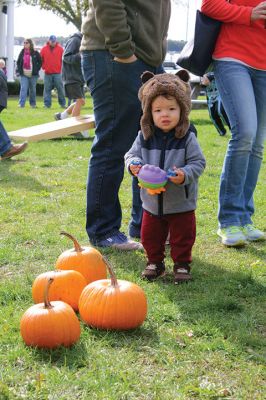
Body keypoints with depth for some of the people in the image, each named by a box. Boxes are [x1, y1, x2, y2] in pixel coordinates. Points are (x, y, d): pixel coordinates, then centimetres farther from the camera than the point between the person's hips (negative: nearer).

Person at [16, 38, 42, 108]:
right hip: (24, 74, 1)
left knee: (32, 89, 8)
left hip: (33, 75, -1)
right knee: (23, 88, -9)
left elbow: (40, 62, 5)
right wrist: (19, 70, 5)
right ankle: (21, 104, -14)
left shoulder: (35, 53, -1)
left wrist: (36, 70, -4)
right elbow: (18, 62, 16)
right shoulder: (22, 52, 8)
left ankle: (33, 104, 20)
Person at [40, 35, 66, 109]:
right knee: (47, 89, 2)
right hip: (47, 73, 1)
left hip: (57, 73, -1)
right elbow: (41, 60, 11)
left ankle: (62, 103, 9)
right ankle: (47, 104, 6)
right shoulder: (44, 49, 5)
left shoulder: (60, 48, 3)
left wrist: (61, 68, 3)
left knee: (60, 89, 0)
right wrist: (44, 67, 5)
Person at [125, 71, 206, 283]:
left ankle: (182, 264, 26)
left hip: (181, 203, -3)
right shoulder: (145, 137, -4)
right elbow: (132, 154, 5)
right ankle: (155, 262, 33)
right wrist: (134, 164, -18)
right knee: (150, 236, 15)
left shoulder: (187, 138, -12)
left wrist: (185, 175, -28)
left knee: (183, 236, 8)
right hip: (152, 202, 3)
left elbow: (198, 162, -10)